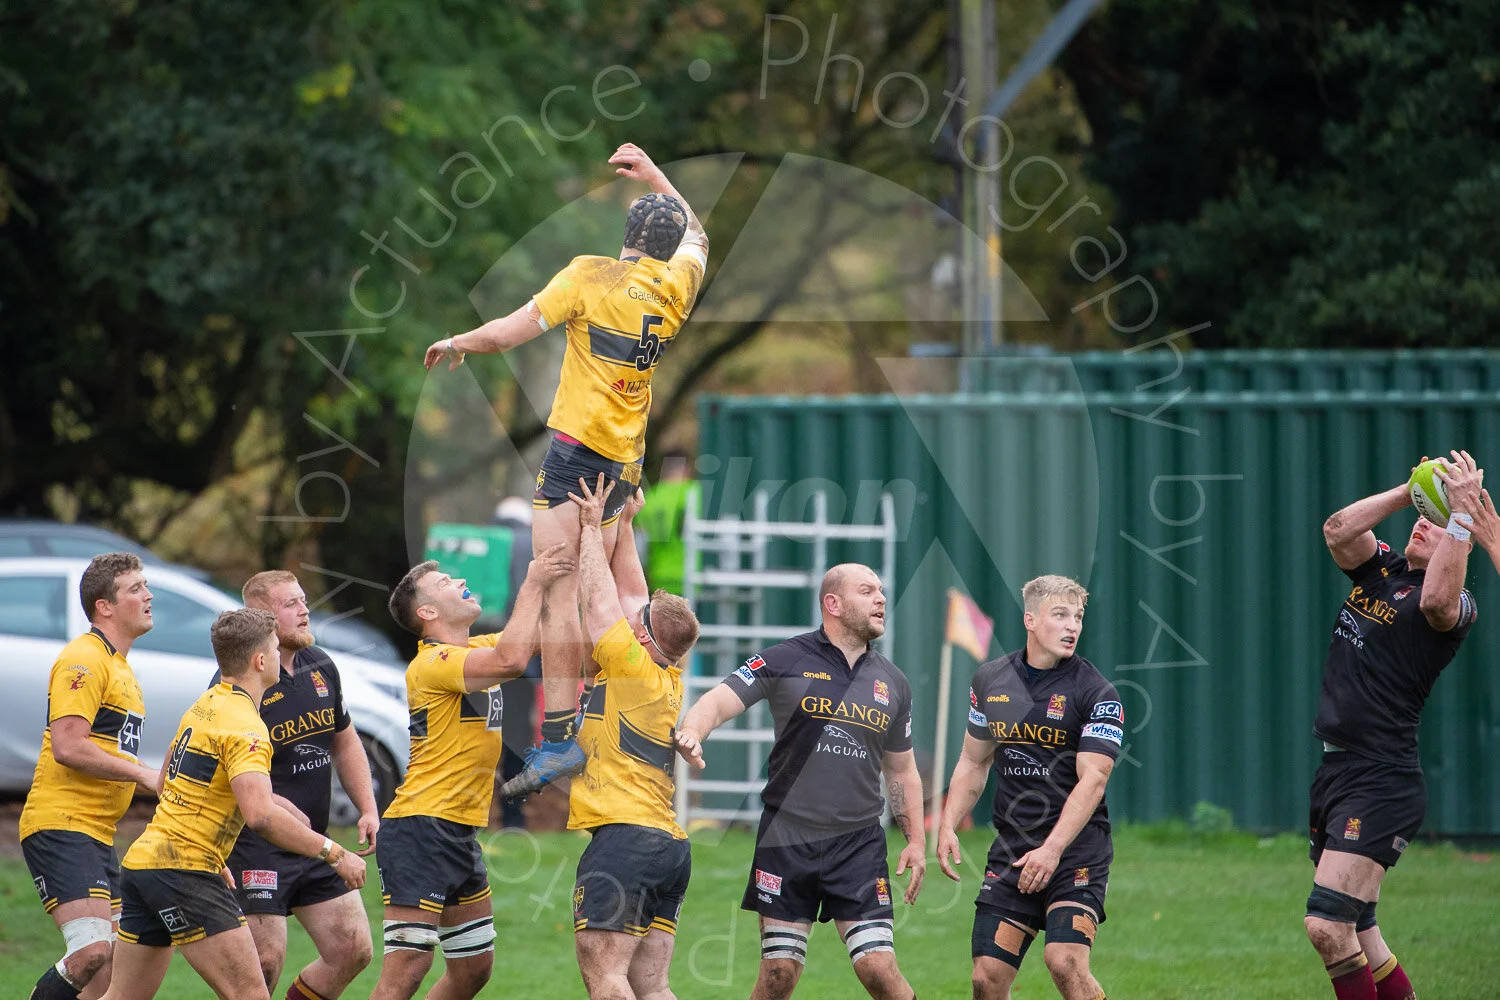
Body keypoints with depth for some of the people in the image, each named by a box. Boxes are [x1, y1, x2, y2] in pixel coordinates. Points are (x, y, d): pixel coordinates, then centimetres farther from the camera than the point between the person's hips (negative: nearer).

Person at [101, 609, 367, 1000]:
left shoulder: (204, 705, 14)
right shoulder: (245, 727, -16)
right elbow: (260, 814, -30)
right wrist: (333, 854, -24)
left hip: (143, 859, 10)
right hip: (185, 869, -10)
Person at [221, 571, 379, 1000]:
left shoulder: (321, 667, 9)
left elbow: (345, 742, 22)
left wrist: (368, 810, 13)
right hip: (255, 847, -8)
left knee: (353, 949, 4)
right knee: (266, 958, -11)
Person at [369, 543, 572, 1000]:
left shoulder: (476, 649, 15)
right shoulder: (432, 663, -14)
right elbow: (511, 659, -28)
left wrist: (563, 573, 2)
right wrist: (533, 584, -20)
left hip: (461, 834, 10)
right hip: (420, 830, -10)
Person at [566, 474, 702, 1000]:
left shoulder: (632, 667, -7)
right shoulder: (669, 678, 14)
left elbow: (599, 601, 0)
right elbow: (628, 593, 24)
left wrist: (593, 528, 10)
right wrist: (623, 525, 28)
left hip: (623, 837, -9)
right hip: (669, 844, 9)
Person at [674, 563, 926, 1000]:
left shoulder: (892, 682, 12)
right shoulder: (786, 661, -1)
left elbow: (901, 769, 20)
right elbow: (720, 701, -8)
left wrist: (916, 839, 13)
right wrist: (691, 731, -30)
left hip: (859, 844, 2)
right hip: (786, 837, -2)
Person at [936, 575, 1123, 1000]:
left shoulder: (1096, 693, -7)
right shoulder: (990, 679, 8)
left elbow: (1092, 779, -16)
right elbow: (973, 762, 20)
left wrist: (1052, 849, -26)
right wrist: (948, 827, 7)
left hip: (1076, 844, -5)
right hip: (1011, 850, 5)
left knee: (1065, 960, -23)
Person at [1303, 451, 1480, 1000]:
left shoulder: (1455, 602, -9)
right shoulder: (1380, 568, 13)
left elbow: (1437, 599, -33)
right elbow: (1338, 530, -5)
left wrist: (1462, 509, -30)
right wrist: (1409, 492, -10)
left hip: (1381, 781, -9)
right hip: (1334, 768, 9)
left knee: (1327, 926, -18)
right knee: (1353, 934, 13)